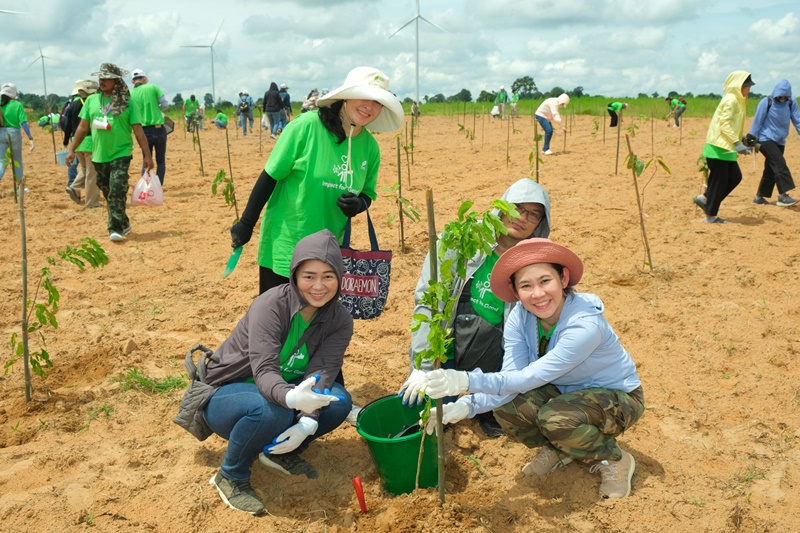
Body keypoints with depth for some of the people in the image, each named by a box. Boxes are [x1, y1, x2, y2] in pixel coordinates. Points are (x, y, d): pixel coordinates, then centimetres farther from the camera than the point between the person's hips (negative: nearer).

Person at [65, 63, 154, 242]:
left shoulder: (127, 102, -2)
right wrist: (72, 149, 9)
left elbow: (138, 130, -4)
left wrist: (147, 155, -8)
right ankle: (123, 224, 26)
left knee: (117, 192, -14)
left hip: (121, 154, -5)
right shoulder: (91, 100, 9)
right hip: (99, 156, 5)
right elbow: (83, 127, 13)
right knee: (108, 194, 12)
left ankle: (116, 229, -10)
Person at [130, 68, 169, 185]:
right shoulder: (153, 87, -6)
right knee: (161, 162, 8)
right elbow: (165, 105, -7)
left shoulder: (131, 94, 0)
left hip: (144, 131, 2)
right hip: (158, 129, -2)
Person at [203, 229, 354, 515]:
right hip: (225, 394, -5)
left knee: (339, 402, -21)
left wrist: (307, 422, -37)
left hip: (287, 389, 5)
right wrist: (291, 398, -57)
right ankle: (230, 476, -9)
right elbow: (264, 370, -35)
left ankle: (281, 451, 5)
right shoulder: (271, 304, -26)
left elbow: (321, 372, -20)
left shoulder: (340, 320, -10)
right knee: (271, 411, -38)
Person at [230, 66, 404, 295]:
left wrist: (359, 204, -11)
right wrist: (246, 224, -9)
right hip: (284, 248, -5)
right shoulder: (307, 126, -16)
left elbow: (368, 192, 13)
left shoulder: (370, 146, -1)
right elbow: (270, 176, -11)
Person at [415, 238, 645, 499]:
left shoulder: (586, 325, -34)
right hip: (566, 391, 6)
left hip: (617, 397, -5)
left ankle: (616, 460, -4)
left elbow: (530, 378, -35)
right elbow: (510, 380, -21)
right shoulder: (519, 317, -16)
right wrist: (466, 406, -37)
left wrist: (468, 381, -43)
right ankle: (559, 450, 10)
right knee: (506, 407, -21)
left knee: (554, 417, -34)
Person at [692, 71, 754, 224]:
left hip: (726, 148, 10)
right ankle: (710, 216, 5)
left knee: (735, 177, 11)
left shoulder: (737, 100, 18)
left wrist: (741, 142, 18)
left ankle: (704, 198, 16)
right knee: (719, 181, -4)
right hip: (719, 147, -10)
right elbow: (724, 124, -22)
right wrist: (737, 143, -26)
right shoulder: (730, 100, -14)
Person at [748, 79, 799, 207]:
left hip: (780, 141, 6)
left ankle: (759, 197, 17)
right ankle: (783, 195, -24)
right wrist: (751, 139, -4)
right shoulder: (766, 102, -11)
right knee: (779, 163, -19)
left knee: (771, 169, 7)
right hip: (766, 139, -6)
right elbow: (757, 122, -6)